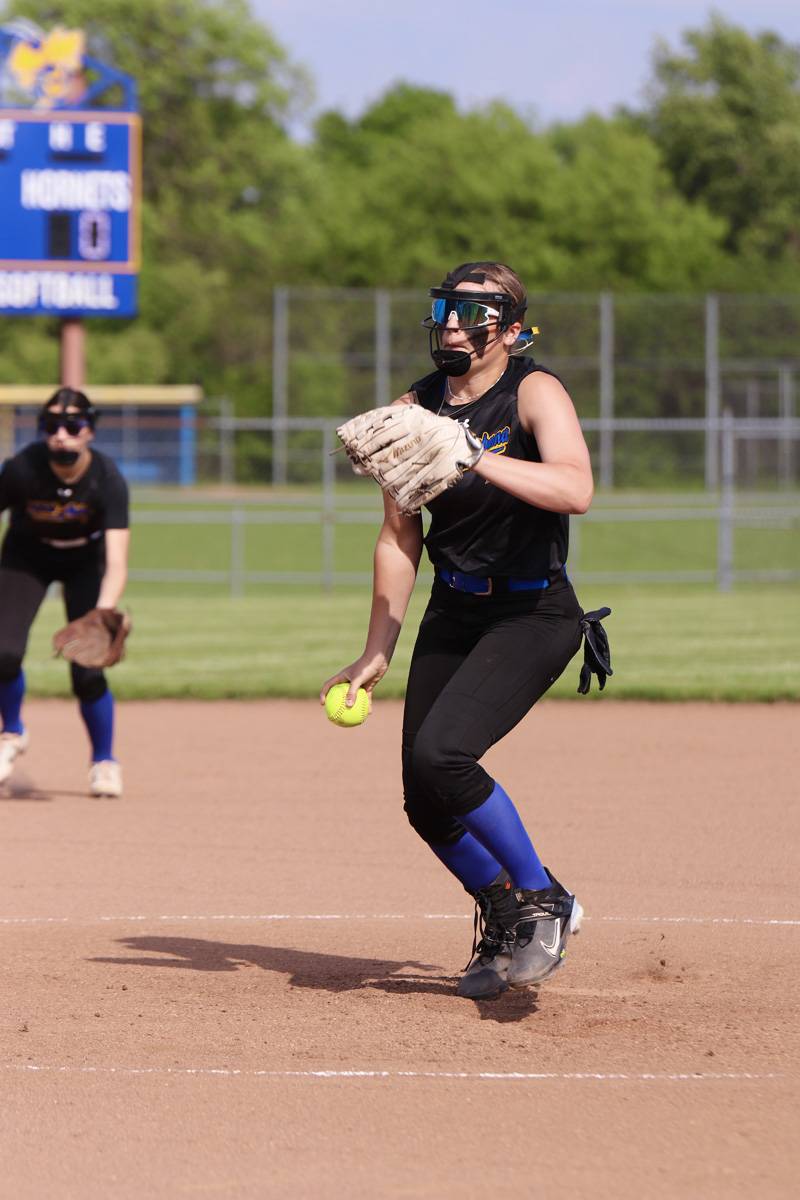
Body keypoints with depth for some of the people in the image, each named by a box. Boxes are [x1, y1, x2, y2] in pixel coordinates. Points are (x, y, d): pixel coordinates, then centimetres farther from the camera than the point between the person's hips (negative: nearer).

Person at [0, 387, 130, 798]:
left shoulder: (108, 480, -31)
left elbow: (116, 563, -36)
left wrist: (102, 614, -52)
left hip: (85, 561, -1)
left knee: (87, 673, -12)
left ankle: (104, 761, 15)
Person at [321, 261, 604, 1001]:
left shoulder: (535, 393, -13)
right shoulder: (414, 409, 4)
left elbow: (575, 490, -32)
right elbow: (401, 538, 11)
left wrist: (473, 458, -42)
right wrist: (378, 652, 9)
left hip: (534, 615, -6)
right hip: (452, 617, 6)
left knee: (441, 754, -24)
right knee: (425, 802, 3)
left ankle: (543, 900, -5)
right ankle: (507, 926, 29)